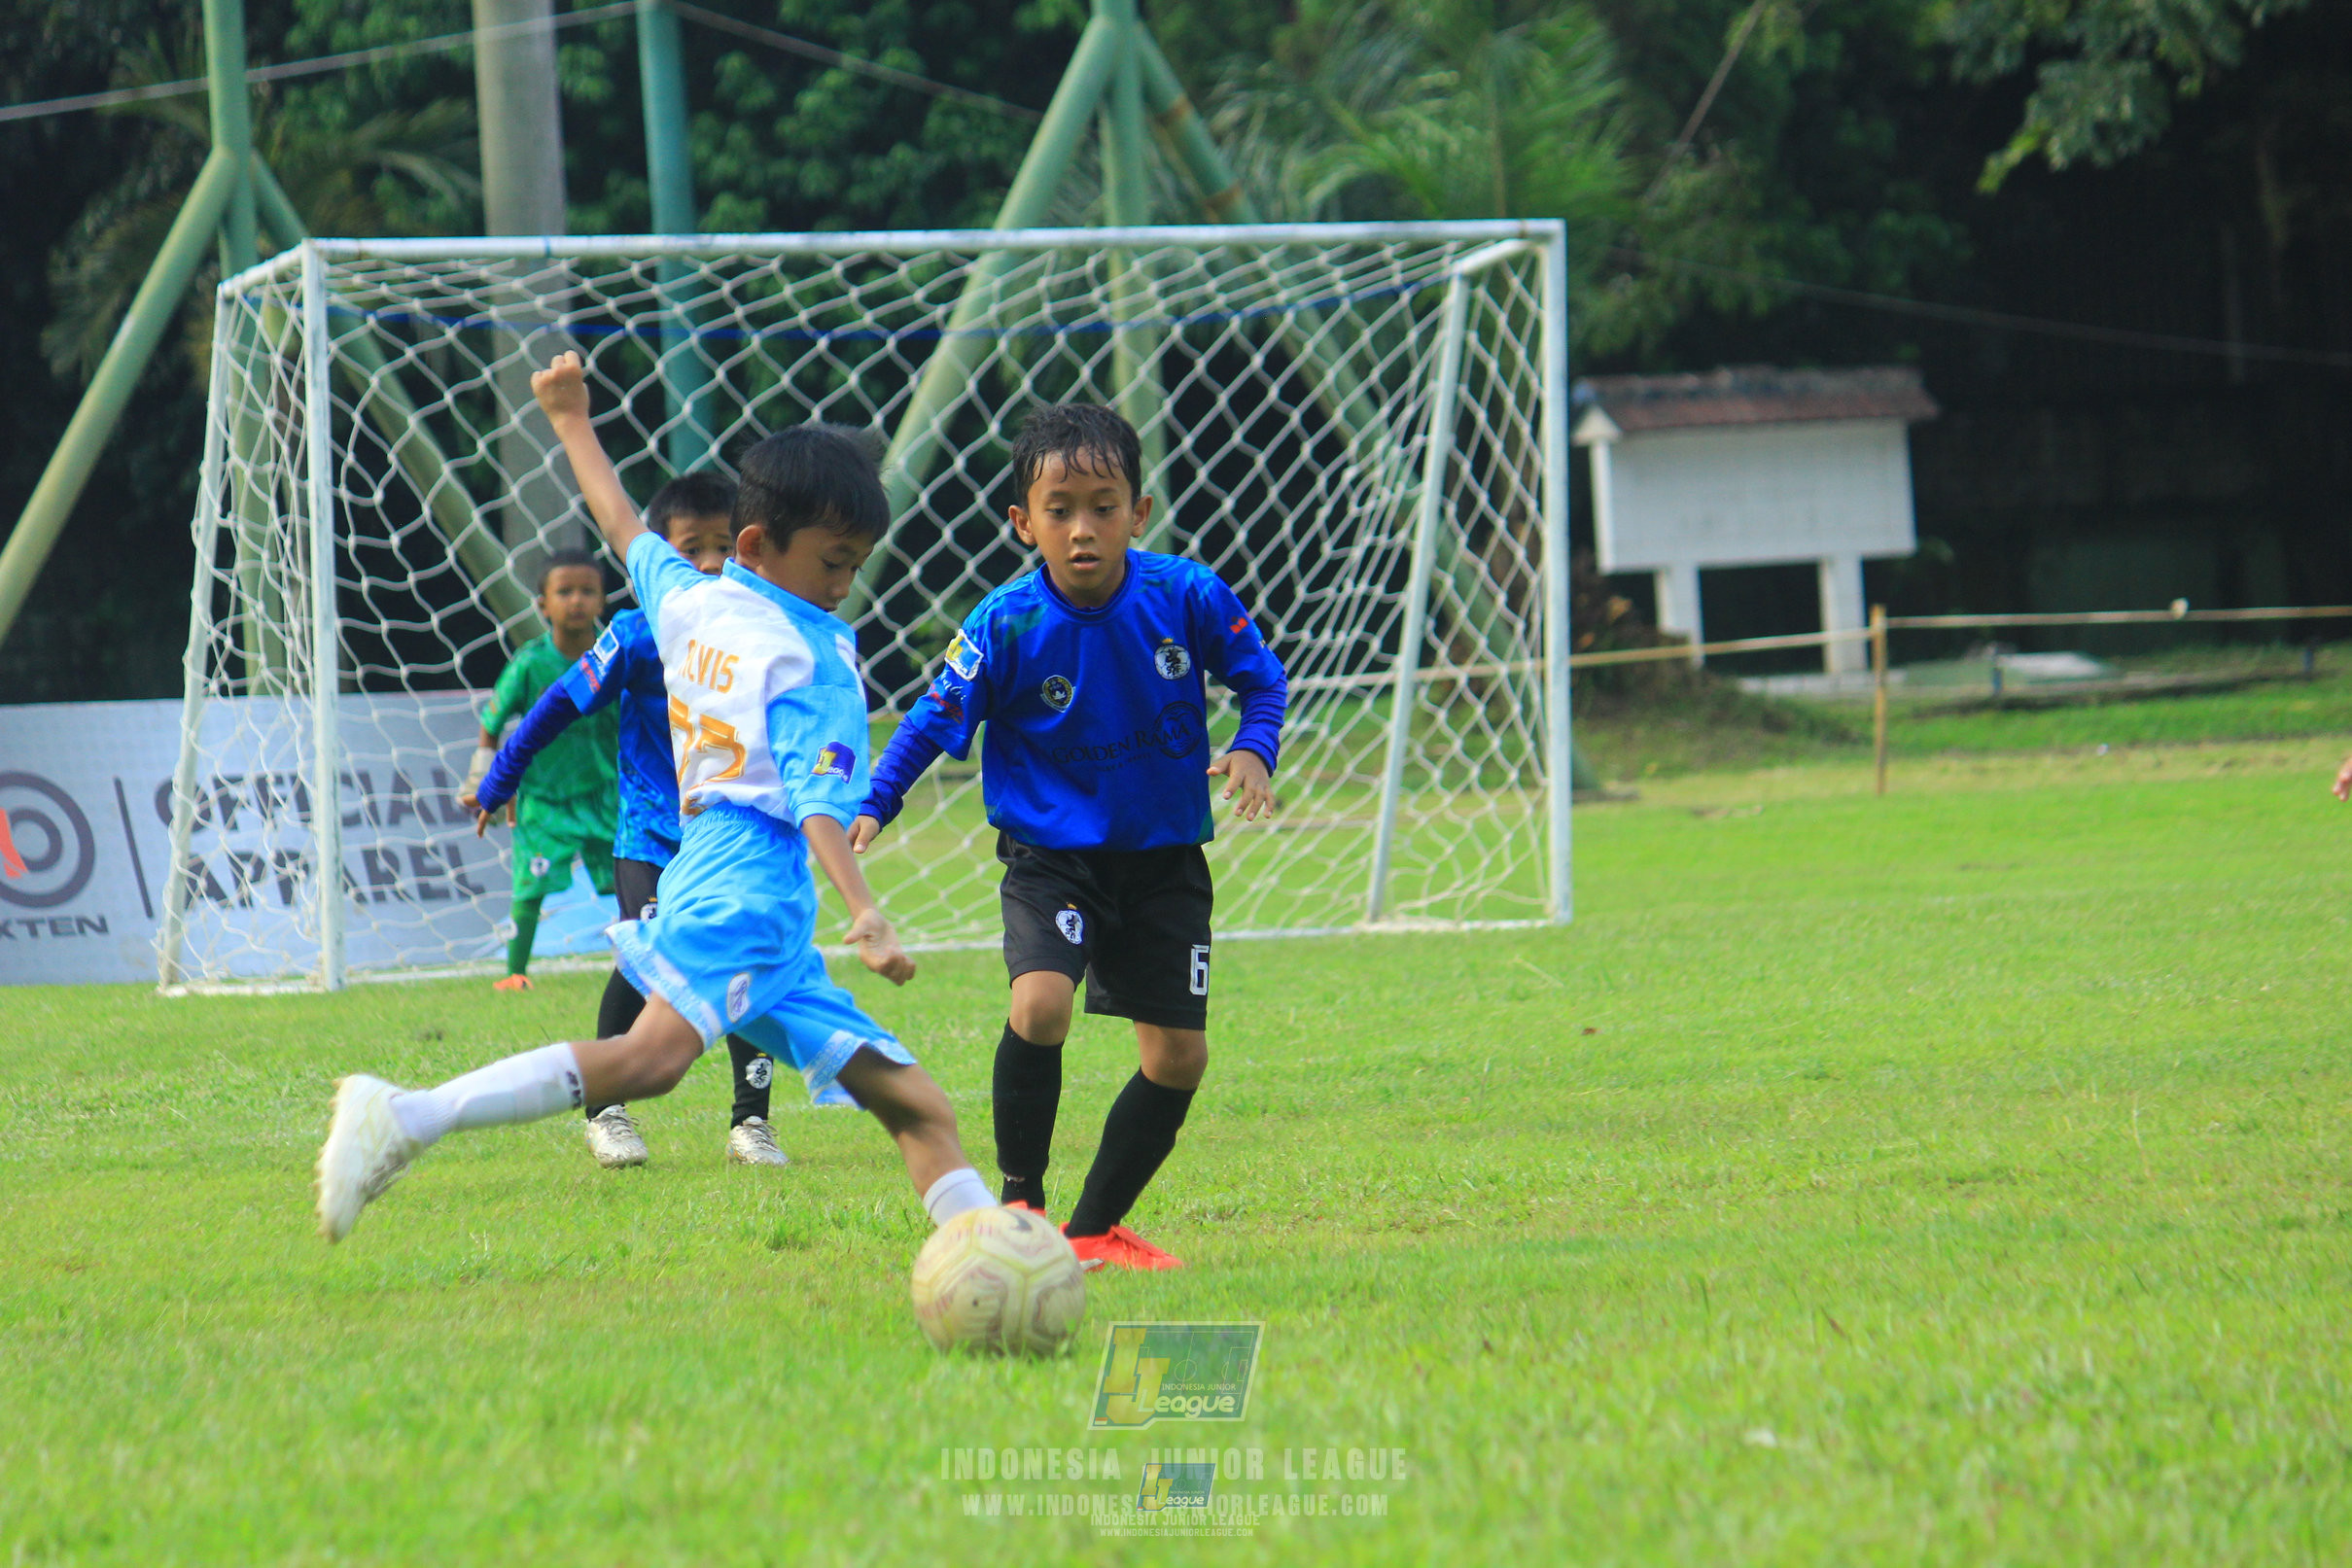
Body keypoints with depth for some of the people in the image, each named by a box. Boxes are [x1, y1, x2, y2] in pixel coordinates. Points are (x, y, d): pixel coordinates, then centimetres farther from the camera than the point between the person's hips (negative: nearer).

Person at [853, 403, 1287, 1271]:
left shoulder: (1187, 596, -11)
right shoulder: (1006, 624, -15)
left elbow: (1262, 677, 3)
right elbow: (936, 718, -7)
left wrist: (1254, 750, -15)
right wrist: (870, 807, -17)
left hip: (1164, 862, 3)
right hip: (1050, 854, -3)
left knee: (1178, 1055, 2)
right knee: (1041, 1004, -27)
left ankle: (1096, 1228, 20)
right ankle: (1019, 1205, -9)